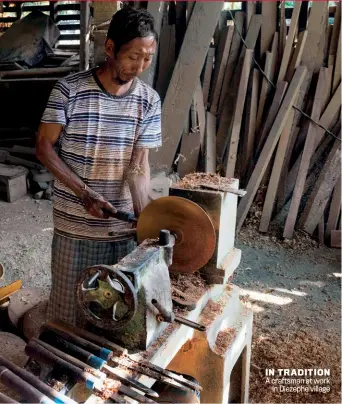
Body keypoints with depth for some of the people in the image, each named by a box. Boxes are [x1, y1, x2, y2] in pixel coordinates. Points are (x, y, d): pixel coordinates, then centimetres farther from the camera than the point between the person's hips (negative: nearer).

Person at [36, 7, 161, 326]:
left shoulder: (149, 101, -4)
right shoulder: (69, 90, -10)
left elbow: (139, 166, -7)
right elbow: (44, 147, -7)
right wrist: (84, 193, -17)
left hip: (122, 222, 2)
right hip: (74, 221, -1)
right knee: (70, 298, 15)